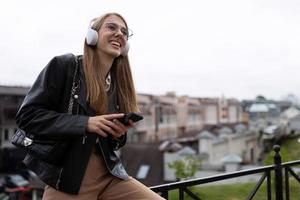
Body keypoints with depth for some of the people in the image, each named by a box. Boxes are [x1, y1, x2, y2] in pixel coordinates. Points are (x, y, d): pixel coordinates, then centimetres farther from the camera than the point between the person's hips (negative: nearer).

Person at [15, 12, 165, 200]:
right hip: (66, 180, -5)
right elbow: (27, 115, -11)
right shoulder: (64, 65, -6)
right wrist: (85, 123, -21)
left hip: (109, 176, 5)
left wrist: (118, 135, -7)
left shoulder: (119, 84, 10)